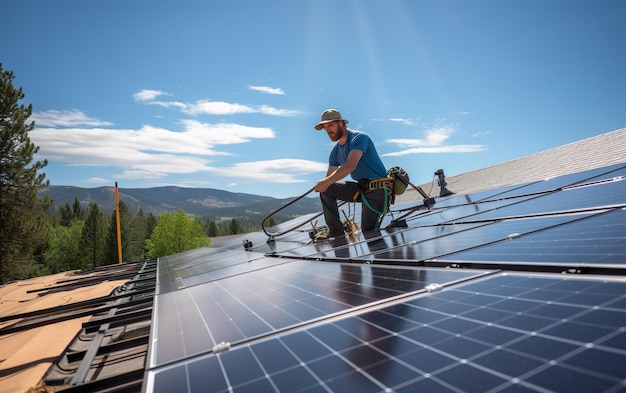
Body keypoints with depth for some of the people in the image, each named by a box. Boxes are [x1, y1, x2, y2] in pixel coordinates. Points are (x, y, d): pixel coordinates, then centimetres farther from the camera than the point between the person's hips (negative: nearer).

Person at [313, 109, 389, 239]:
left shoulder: (359, 137, -16)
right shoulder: (336, 151, 8)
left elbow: (350, 166, -33)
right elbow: (329, 177, 4)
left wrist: (326, 182, -39)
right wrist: (322, 185, -18)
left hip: (376, 189, -7)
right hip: (360, 188, 7)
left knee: (368, 233, -11)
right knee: (326, 189, -12)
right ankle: (336, 232, -6)